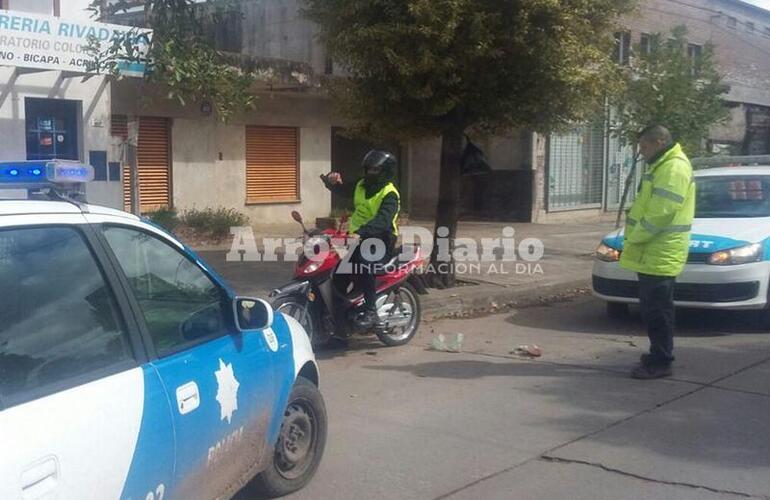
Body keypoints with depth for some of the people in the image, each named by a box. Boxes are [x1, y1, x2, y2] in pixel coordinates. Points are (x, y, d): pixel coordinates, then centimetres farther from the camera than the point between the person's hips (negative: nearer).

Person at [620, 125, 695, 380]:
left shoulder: (674, 168, -15)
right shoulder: (662, 166, 19)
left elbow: (661, 213, -22)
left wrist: (635, 237, -14)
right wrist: (634, 237, 14)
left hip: (660, 256, -10)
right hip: (650, 255, 10)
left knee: (658, 310, -6)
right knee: (652, 308, 16)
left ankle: (660, 363, -1)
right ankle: (658, 355, 25)